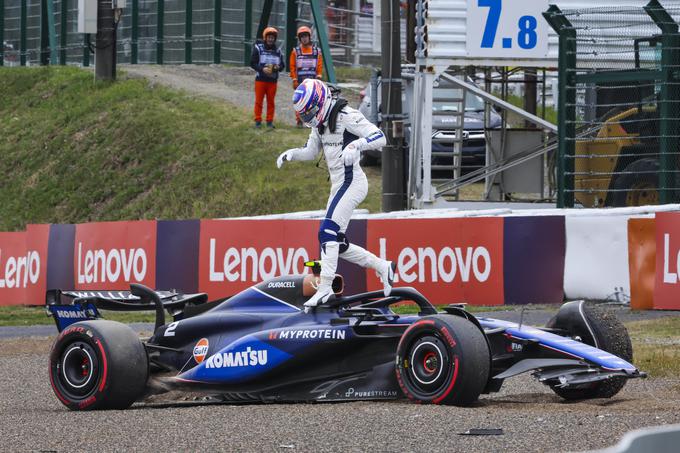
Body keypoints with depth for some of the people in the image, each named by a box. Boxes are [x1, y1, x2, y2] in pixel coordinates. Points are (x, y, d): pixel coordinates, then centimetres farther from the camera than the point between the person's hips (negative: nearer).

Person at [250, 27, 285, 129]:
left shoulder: (278, 51, 8)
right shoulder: (258, 48, -2)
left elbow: (282, 65, 13)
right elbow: (252, 63, -3)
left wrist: (278, 67, -10)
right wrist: (262, 69, -18)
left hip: (272, 81, 3)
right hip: (260, 79, -3)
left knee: (271, 102, 6)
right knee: (259, 101, 0)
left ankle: (270, 121, 13)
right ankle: (258, 121, 6)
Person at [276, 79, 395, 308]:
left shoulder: (346, 117, -15)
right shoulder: (321, 123, 13)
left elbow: (380, 138, -22)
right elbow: (310, 151, 25)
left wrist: (355, 145, -39)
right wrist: (290, 154, 5)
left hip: (352, 181, -10)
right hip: (339, 184, 10)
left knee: (328, 233, -19)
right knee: (338, 245, 9)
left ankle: (325, 287, -22)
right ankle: (382, 267, 20)